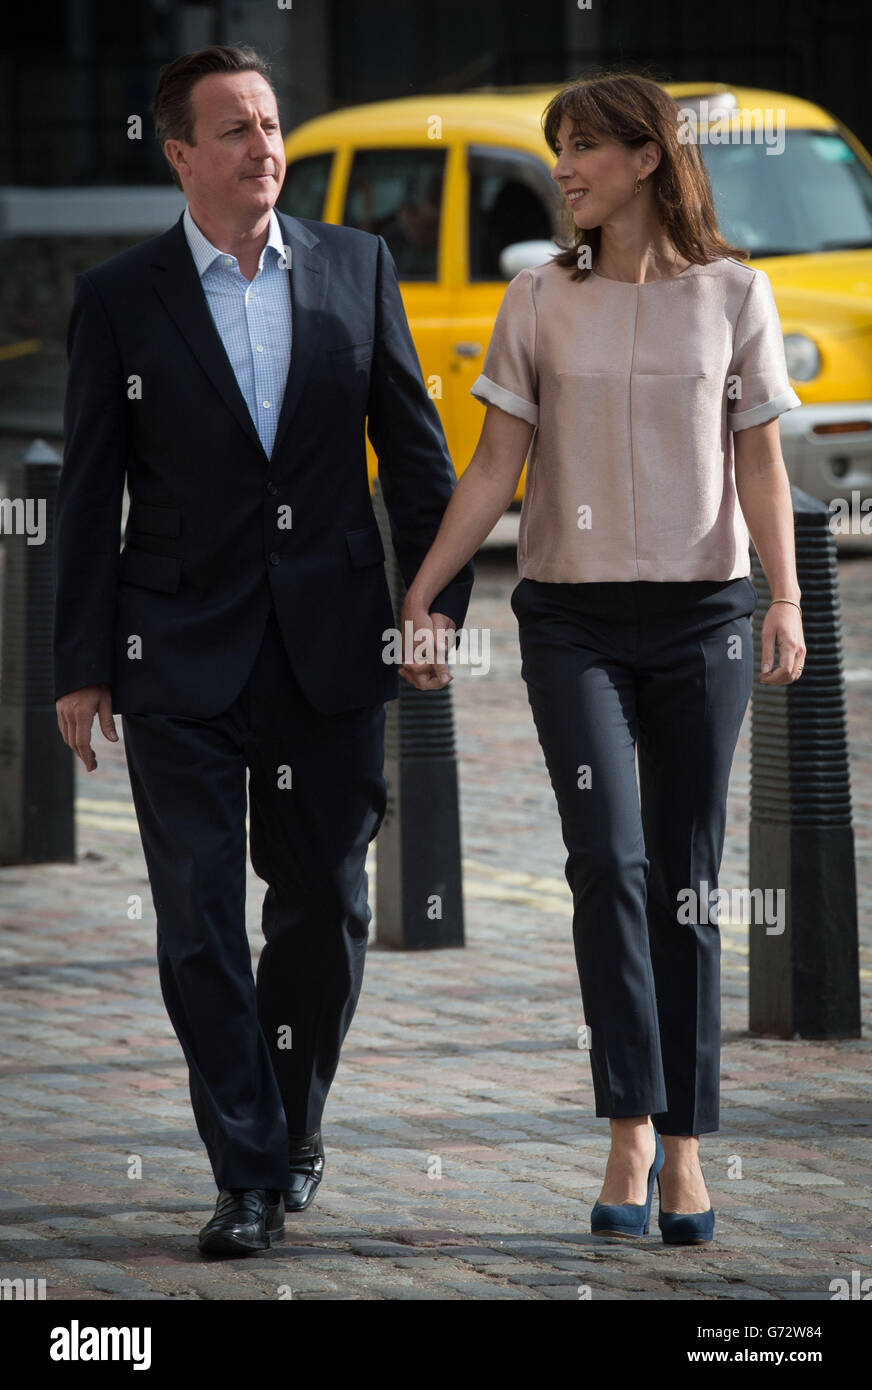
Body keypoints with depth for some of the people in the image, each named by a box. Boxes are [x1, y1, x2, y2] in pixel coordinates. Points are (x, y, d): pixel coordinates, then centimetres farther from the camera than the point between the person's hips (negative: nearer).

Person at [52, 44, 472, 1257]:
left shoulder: (356, 269, 6)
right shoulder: (120, 300, 0)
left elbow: (414, 444, 10)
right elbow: (89, 493, 1)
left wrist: (438, 594, 1)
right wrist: (83, 665, -1)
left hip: (328, 652, 2)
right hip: (181, 659, -2)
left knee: (326, 906, 7)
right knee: (200, 918, -4)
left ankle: (294, 1124, 27)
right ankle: (250, 1176, 1)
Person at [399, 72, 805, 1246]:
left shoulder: (733, 295, 3)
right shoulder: (541, 302, 6)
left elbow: (760, 463, 3)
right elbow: (495, 466, 6)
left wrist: (787, 600, -9)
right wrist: (418, 593, -1)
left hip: (701, 613, 0)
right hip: (573, 616, 0)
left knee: (685, 883, 3)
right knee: (608, 857, -15)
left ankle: (685, 1147, 9)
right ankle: (632, 1130, -13)